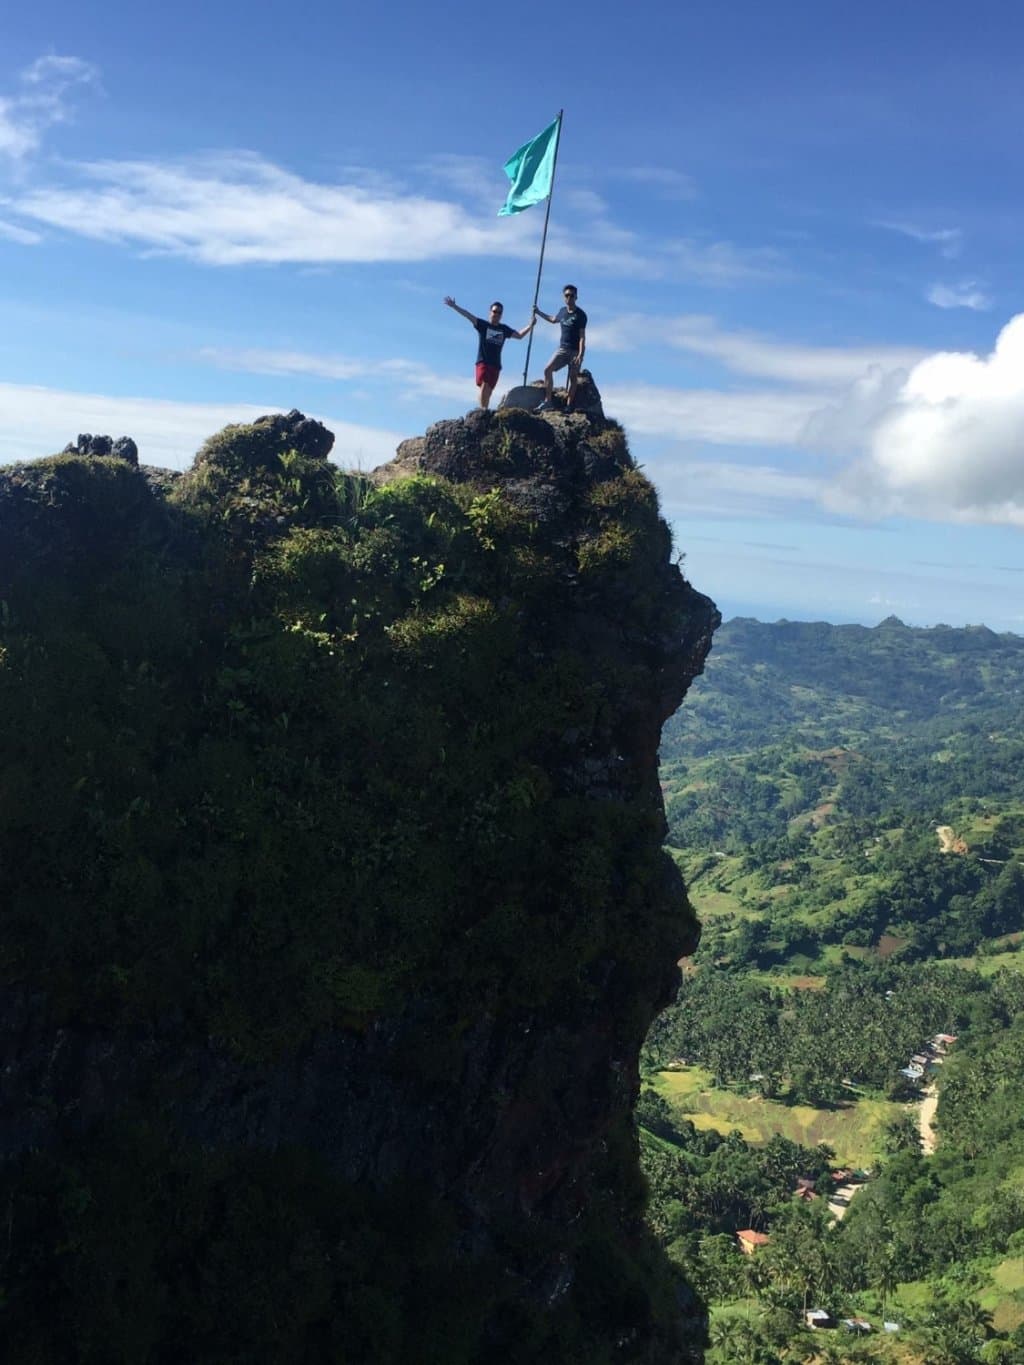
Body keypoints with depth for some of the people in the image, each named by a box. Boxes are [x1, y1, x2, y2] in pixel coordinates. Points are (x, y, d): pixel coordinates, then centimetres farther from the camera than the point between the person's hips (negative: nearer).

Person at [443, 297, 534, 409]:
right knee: (484, 385, -20)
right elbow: (468, 315, -5)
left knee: (489, 390, 2)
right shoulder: (482, 325, 4)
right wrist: (454, 306, -14)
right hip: (483, 362, -4)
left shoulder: (504, 329, 15)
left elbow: (519, 336, 21)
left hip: (496, 364, 4)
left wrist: (530, 326, 10)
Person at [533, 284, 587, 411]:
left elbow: (582, 336, -13)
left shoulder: (580, 315, -8)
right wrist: (538, 313, 33)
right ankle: (548, 400, -11)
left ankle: (569, 405, -1)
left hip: (575, 351, -5)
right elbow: (553, 320, 34)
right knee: (548, 369, -11)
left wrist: (580, 354, -21)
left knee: (573, 377, -4)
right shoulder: (562, 311, 10)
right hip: (562, 349, 5)